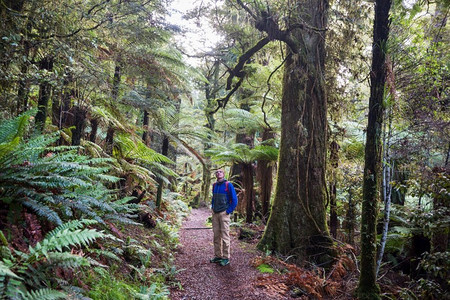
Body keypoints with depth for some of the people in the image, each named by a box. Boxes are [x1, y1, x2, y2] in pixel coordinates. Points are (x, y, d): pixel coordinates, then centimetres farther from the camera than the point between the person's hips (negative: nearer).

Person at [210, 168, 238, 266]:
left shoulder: (228, 185, -5)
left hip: (224, 213, -6)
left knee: (225, 236, -3)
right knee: (216, 236, 9)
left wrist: (228, 211, -10)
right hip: (215, 214, 6)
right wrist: (212, 207, 14)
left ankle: (226, 258, 3)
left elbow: (234, 200, -6)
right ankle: (218, 256, 19)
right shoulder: (214, 185, 12)